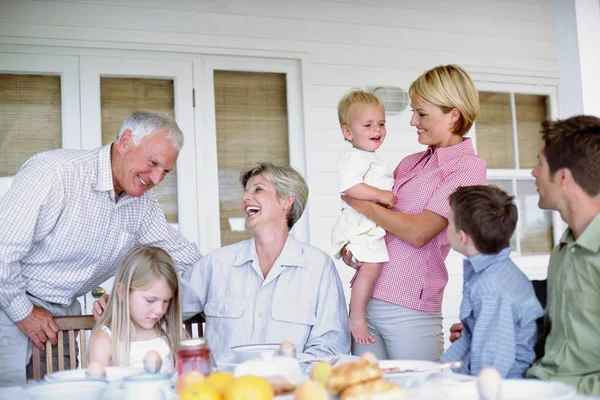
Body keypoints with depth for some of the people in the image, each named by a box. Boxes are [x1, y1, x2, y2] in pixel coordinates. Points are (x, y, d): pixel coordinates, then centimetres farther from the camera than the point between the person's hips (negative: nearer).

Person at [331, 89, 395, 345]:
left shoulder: (372, 160, 23)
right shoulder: (354, 159, -11)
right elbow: (349, 186, -30)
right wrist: (380, 195, -25)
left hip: (375, 225, 11)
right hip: (359, 224, -11)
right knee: (371, 265, -22)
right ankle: (356, 319, -15)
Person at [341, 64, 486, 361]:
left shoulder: (468, 167, -6)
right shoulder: (409, 164, 14)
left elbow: (418, 232, -14)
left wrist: (359, 203, -6)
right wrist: (351, 247, 0)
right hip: (365, 299, 6)